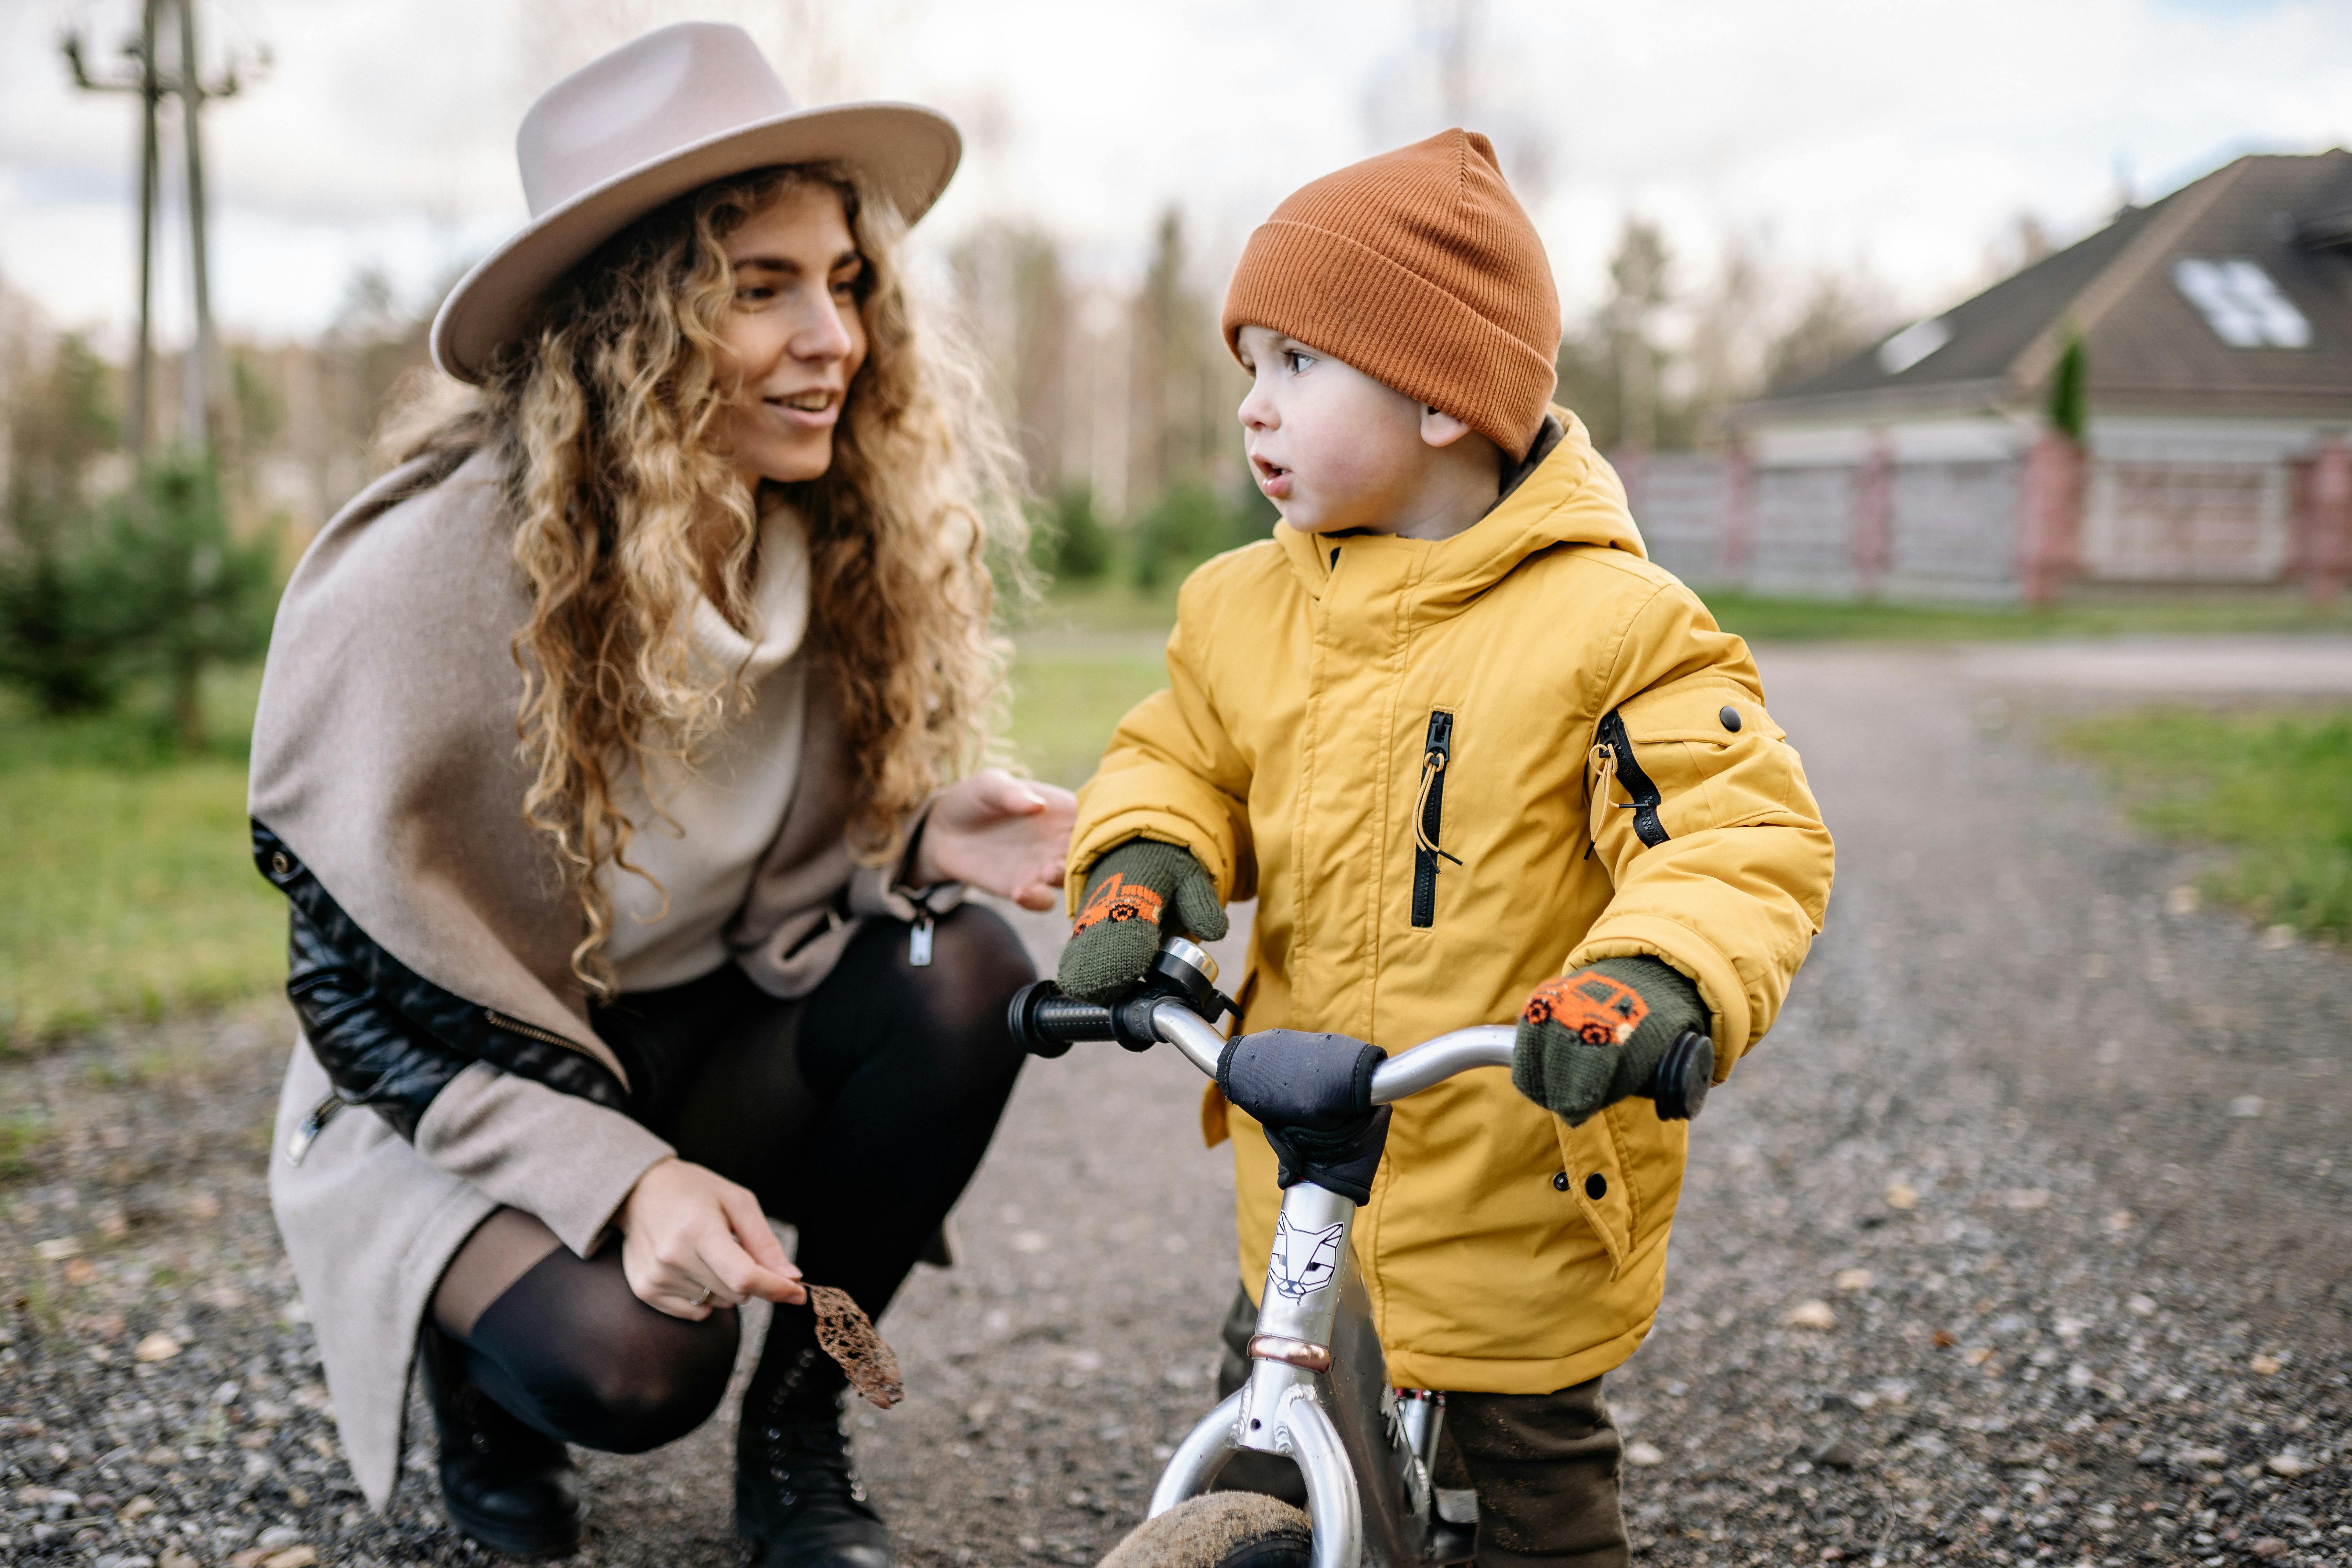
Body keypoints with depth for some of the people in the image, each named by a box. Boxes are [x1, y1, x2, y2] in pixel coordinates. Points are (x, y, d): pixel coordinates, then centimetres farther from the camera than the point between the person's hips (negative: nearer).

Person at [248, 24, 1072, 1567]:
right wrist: (616, 1182, -29)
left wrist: (917, 848, -20)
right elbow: (363, 986, -17)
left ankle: (800, 1431, -3)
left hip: (705, 1053, 5)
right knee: (633, 1359, -33)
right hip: (453, 1103, -5)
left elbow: (780, 894, 3)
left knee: (962, 972, -23)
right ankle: (483, 1344, 6)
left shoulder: (843, 549, -8)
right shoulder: (424, 581, -23)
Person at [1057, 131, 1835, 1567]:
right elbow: (1182, 760, 15)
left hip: (1518, 1191, -6)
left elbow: (1749, 831, -19)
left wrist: (1654, 976, -37)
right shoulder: (1245, 608, 2)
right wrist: (1143, 862, -7)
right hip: (1300, 1181, 6)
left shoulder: (1611, 623, -16)